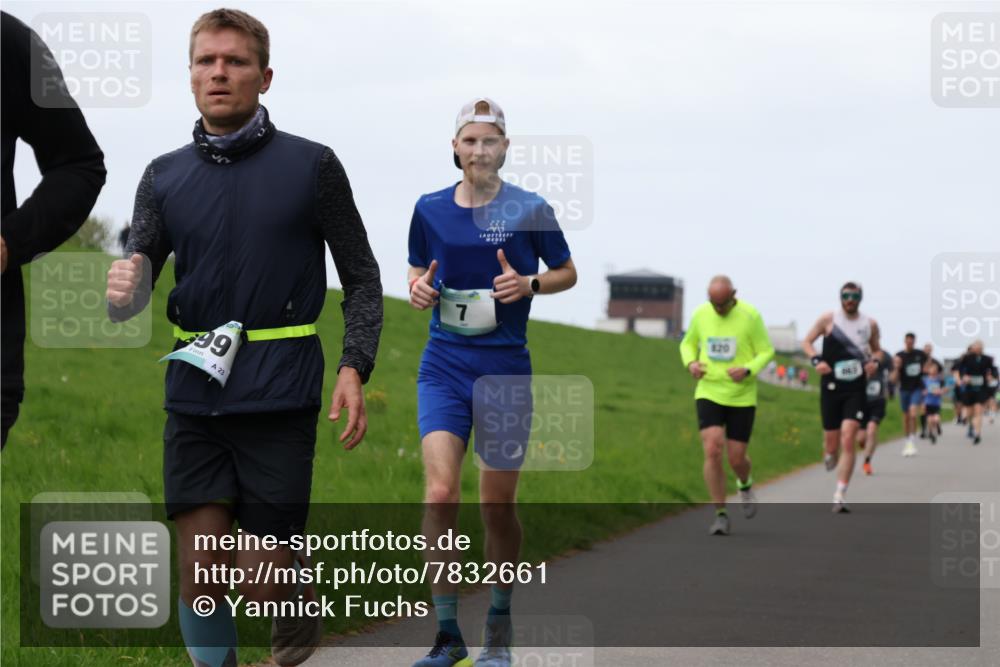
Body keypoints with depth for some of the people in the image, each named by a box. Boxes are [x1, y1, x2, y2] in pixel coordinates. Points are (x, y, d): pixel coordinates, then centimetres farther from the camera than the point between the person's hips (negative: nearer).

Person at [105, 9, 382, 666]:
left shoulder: (312, 166, 1)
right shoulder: (165, 177, 8)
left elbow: (362, 278, 6)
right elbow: (137, 281, 7)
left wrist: (355, 368, -7)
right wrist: (124, 291, -18)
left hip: (279, 396, -3)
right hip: (195, 391, 3)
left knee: (265, 581, -3)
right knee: (199, 571, -2)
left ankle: (302, 597, 31)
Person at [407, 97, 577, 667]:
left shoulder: (528, 209, -3)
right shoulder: (430, 209, 4)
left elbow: (568, 272, 8)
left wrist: (529, 284, -12)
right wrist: (419, 288, -5)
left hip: (506, 367, -1)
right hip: (444, 366, 1)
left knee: (498, 506, 6)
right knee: (441, 492, -15)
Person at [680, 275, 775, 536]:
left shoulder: (750, 316, -10)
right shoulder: (700, 314, -1)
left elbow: (766, 352, -4)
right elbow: (688, 344, 15)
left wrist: (747, 370, -24)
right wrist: (691, 363, -8)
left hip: (742, 397, -1)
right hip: (708, 394, 1)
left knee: (736, 458, 2)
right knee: (712, 452, -15)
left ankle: (745, 485, 40)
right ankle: (721, 515, -5)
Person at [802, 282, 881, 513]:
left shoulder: (870, 324, 4)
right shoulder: (828, 319, -1)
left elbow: (876, 349, 20)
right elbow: (807, 341, 7)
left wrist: (874, 362, -2)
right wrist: (816, 360, -11)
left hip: (856, 390, 0)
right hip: (831, 388, 0)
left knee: (848, 441, -14)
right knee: (831, 443, 6)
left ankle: (840, 496, -14)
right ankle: (829, 456, 46)